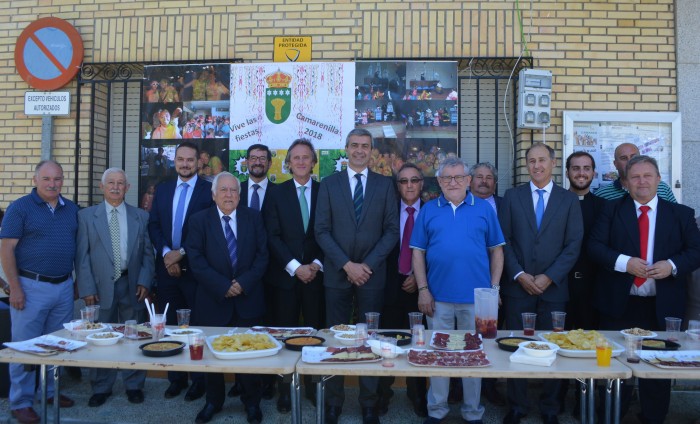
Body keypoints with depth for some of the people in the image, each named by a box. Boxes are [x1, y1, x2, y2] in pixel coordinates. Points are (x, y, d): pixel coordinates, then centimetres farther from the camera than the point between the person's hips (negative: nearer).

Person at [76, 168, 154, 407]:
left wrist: (144, 281, -5)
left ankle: (134, 385, 22)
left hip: (132, 284, 1)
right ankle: (101, 388, 23)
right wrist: (87, 288, -6)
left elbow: (147, 253, 6)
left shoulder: (141, 217, 6)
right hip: (101, 286, 0)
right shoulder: (86, 216, 3)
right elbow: (82, 255, 0)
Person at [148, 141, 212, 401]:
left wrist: (181, 253, -12)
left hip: (195, 269, -4)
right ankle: (176, 378, 22)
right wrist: (166, 253, -8)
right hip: (167, 267, 4)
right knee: (170, 324, 10)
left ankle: (199, 380, 15)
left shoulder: (209, 190, -4)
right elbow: (153, 225, 7)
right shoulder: (162, 189, 11)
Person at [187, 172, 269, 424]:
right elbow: (196, 260, -8)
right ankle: (213, 401, 32)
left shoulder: (253, 218, 4)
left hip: (247, 299, 1)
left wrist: (244, 283, -13)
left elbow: (262, 255, 0)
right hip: (213, 300, 0)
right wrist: (223, 286, -15)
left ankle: (252, 403, 26)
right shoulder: (199, 220, -1)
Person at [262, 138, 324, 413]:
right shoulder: (276, 194, 4)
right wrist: (295, 267, -12)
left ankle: (313, 383, 19)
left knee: (315, 333, 6)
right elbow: (273, 236, -3)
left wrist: (316, 264, -9)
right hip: (285, 275, 0)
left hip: (316, 274, 1)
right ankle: (285, 388, 16)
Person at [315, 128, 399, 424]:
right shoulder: (329, 184, 4)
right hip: (337, 273, 0)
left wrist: (368, 265, -10)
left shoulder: (384, 185, 5)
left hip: (372, 274, 0)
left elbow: (392, 230, 0)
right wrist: (346, 264, -11)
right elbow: (322, 231, -1)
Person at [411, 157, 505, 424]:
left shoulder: (484, 209, 4)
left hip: (476, 297, 0)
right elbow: (418, 252, 3)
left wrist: (494, 288, -2)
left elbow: (496, 250, 5)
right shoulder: (428, 210, 4)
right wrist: (423, 289, -5)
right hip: (438, 297, 0)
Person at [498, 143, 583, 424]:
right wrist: (519, 275, -9)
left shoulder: (569, 200, 4)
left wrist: (549, 278, -10)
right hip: (517, 285, 0)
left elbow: (573, 245, -1)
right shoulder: (512, 197, 5)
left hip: (553, 287, 0)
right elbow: (504, 241, 2)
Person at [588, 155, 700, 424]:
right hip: (619, 303, 0)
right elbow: (595, 245, -5)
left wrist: (672, 265, -17)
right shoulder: (612, 211, 3)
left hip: (662, 306, 1)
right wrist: (624, 262, -19)